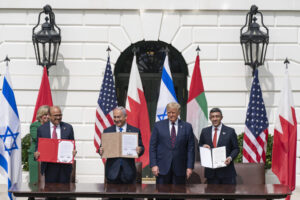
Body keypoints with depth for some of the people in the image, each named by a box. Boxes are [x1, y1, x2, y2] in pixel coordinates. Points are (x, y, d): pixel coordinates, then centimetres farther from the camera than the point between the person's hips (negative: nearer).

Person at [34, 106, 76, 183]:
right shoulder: (41, 129, 5)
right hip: (49, 166, 0)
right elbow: (38, 146, 10)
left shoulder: (68, 127, 7)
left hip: (64, 165, 0)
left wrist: (73, 151, -10)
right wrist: (37, 153, -12)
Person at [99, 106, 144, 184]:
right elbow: (102, 148, 7)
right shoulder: (107, 131, 10)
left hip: (128, 171, -1)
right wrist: (101, 151, -16)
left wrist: (139, 150, -19)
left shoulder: (135, 131, 6)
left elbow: (141, 147, 4)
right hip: (112, 171, 1)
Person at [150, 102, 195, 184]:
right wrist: (153, 165, -6)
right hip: (162, 168, 0)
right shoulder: (158, 126, 5)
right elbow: (152, 147, 3)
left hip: (180, 168, 0)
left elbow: (190, 148, 4)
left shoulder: (187, 127, 5)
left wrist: (190, 167, -3)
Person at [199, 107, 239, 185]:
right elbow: (199, 147, 16)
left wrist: (230, 157, -15)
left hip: (226, 170, -2)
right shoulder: (205, 131, 10)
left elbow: (236, 149, 4)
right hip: (211, 171, 2)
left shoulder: (230, 131, 2)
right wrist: (203, 146, -7)